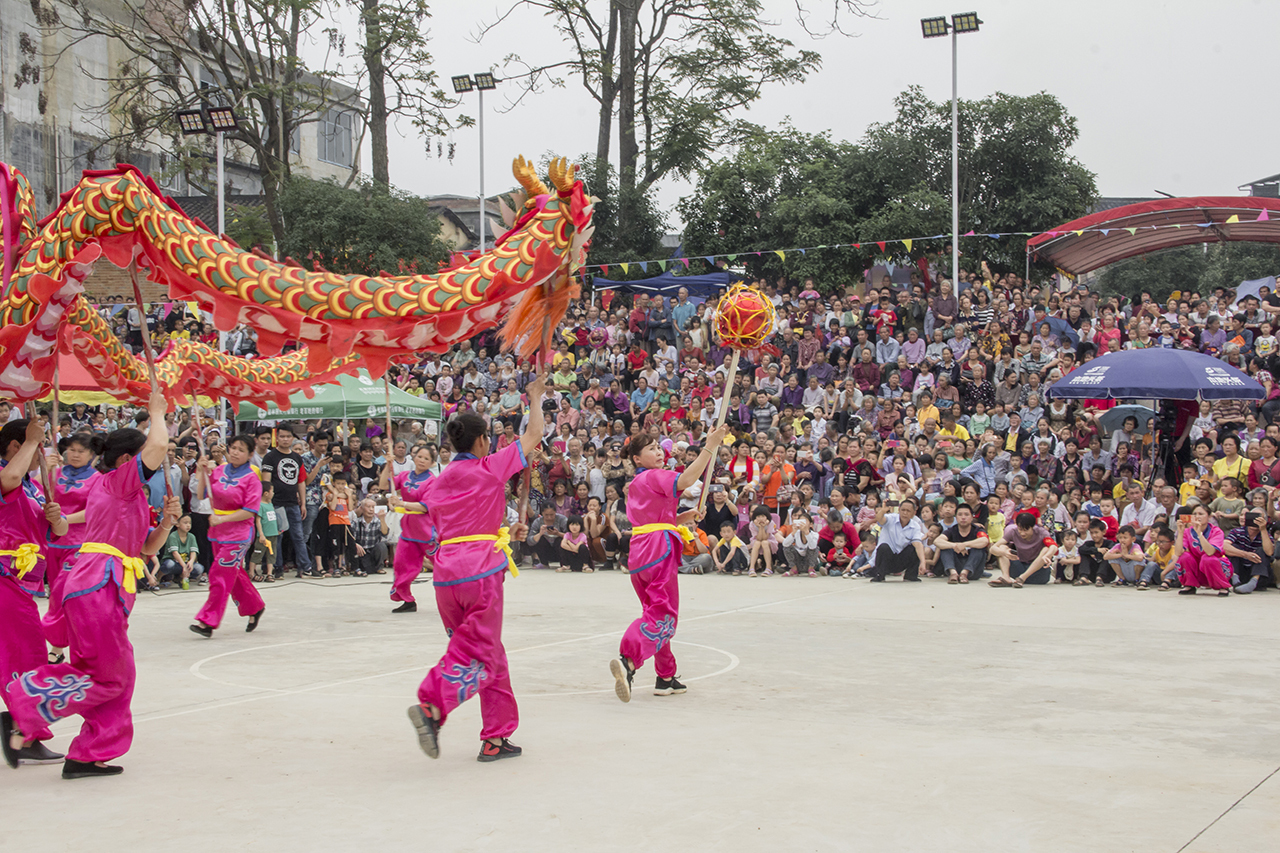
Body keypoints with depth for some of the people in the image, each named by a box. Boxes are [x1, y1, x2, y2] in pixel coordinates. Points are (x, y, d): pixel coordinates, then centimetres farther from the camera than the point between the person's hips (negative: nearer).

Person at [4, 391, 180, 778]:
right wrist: (156, 412, -2)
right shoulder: (117, 481, -4)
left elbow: (148, 546, 26)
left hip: (105, 591, 10)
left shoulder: (125, 496, 23)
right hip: (97, 588, -10)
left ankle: (88, 756, 14)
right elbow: (158, 446, -19)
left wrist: (167, 519, 9)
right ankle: (20, 714, -8)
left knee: (117, 676, 11)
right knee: (108, 677, -9)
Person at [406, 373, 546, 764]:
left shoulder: (437, 483, 14)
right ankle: (431, 706, -27)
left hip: (445, 570, 7)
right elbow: (533, 436, 7)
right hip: (481, 570, -6)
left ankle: (496, 738, 16)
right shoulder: (491, 468, -2)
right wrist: (536, 398, 22)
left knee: (489, 655, 15)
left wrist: (505, 534, 26)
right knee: (477, 655, -3)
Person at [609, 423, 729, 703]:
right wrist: (710, 446, -27)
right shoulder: (656, 477, -5)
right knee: (662, 615, -13)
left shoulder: (634, 485, 23)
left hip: (639, 553, 9)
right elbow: (685, 480, -25)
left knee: (656, 613, 17)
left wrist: (687, 516, 16)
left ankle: (666, 678, 22)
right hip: (659, 551, -9)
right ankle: (628, 661, -35)